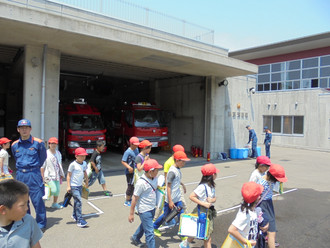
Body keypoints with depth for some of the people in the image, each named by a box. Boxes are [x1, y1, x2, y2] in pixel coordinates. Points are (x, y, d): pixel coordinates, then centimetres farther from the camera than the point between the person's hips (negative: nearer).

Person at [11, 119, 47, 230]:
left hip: (34, 174, -4)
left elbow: (43, 158, 6)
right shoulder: (14, 145, 7)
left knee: (37, 200, -3)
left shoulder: (38, 143, -5)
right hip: (20, 174, 4)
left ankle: (41, 223, 11)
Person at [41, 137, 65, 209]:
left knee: (57, 190, 10)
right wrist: (42, 177, -9)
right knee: (54, 190, -13)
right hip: (49, 176, -6)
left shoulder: (58, 153, 8)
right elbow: (42, 166, -8)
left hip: (56, 175, 6)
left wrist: (61, 175, 15)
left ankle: (55, 204, 28)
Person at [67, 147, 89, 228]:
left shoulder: (84, 163, 5)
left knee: (77, 201, 19)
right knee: (78, 202, -12)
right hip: (74, 186, -7)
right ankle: (80, 221, -10)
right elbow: (69, 175, -10)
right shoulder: (73, 164, -14)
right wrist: (68, 186, -13)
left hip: (80, 185, 7)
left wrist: (86, 180, 29)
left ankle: (74, 215, 39)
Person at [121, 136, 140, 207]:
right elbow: (123, 161, -22)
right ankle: (127, 202, 13)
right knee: (130, 186, -2)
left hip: (135, 171, 8)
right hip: (129, 172, -8)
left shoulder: (136, 149, 5)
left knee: (134, 186, 18)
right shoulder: (128, 152, -20)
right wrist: (129, 167, -33)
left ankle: (130, 199, 36)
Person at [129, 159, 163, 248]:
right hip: (144, 210, -9)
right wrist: (131, 213, -13)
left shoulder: (154, 178, -3)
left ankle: (135, 238, 53)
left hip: (152, 208, 9)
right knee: (149, 232, -2)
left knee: (144, 225, 29)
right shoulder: (141, 182, -25)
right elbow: (135, 198, -18)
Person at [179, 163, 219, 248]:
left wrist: (212, 200, -16)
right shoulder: (203, 186, -22)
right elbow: (191, 196, -22)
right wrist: (203, 203, -24)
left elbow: (214, 198, 7)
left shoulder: (212, 186, 5)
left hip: (209, 211, 8)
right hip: (202, 211, -8)